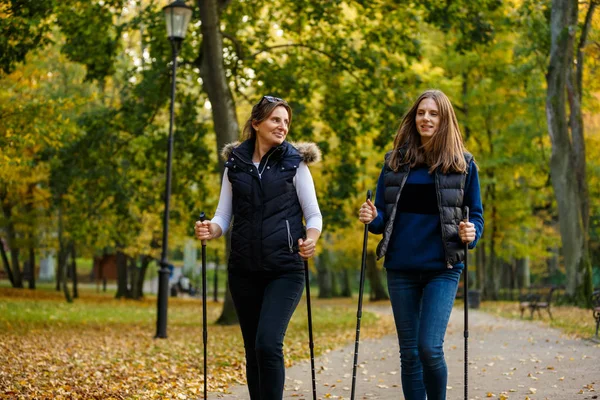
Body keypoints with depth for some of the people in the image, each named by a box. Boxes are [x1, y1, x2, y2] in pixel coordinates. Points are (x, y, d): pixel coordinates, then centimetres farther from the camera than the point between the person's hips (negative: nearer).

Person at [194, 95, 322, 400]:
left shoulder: (294, 163, 0)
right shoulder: (235, 164, 7)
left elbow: (313, 215, 1)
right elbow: (224, 216, 8)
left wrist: (311, 240, -20)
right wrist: (211, 229, -14)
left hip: (285, 270, -3)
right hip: (244, 270, 3)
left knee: (268, 343, -18)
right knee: (253, 349, 9)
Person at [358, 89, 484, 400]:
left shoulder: (463, 164, 1)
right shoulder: (396, 161, 7)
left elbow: (476, 213, 7)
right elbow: (381, 216, 11)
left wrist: (471, 234, -14)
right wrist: (371, 218, -12)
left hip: (442, 269, -3)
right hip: (401, 269, 3)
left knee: (430, 348, -14)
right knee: (409, 353, 7)